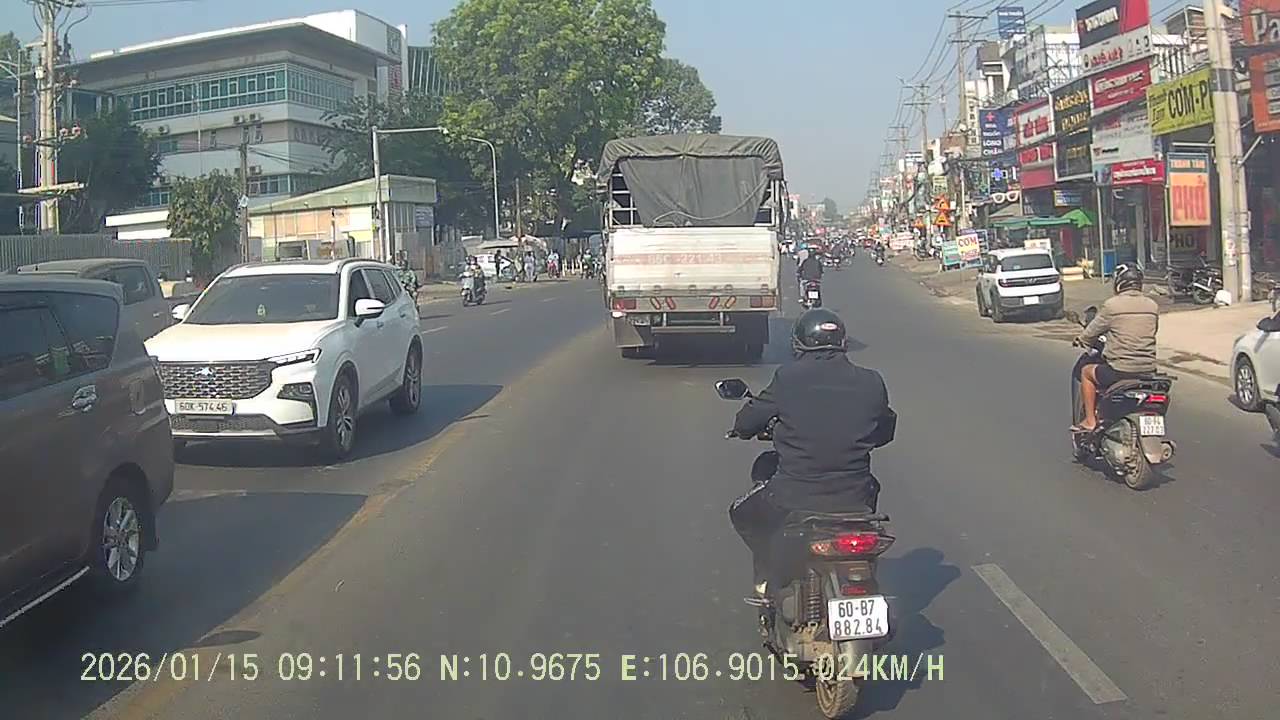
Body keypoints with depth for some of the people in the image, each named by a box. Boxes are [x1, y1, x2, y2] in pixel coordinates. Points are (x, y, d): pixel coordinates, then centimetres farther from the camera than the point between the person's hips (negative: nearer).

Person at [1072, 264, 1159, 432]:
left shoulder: (1112, 305, -9)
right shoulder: (1152, 306, 5)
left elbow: (1091, 332, 1)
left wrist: (1081, 340, 23)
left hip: (1120, 370, -5)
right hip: (1148, 370, 5)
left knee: (1086, 372, 20)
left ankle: (1090, 420, 17)